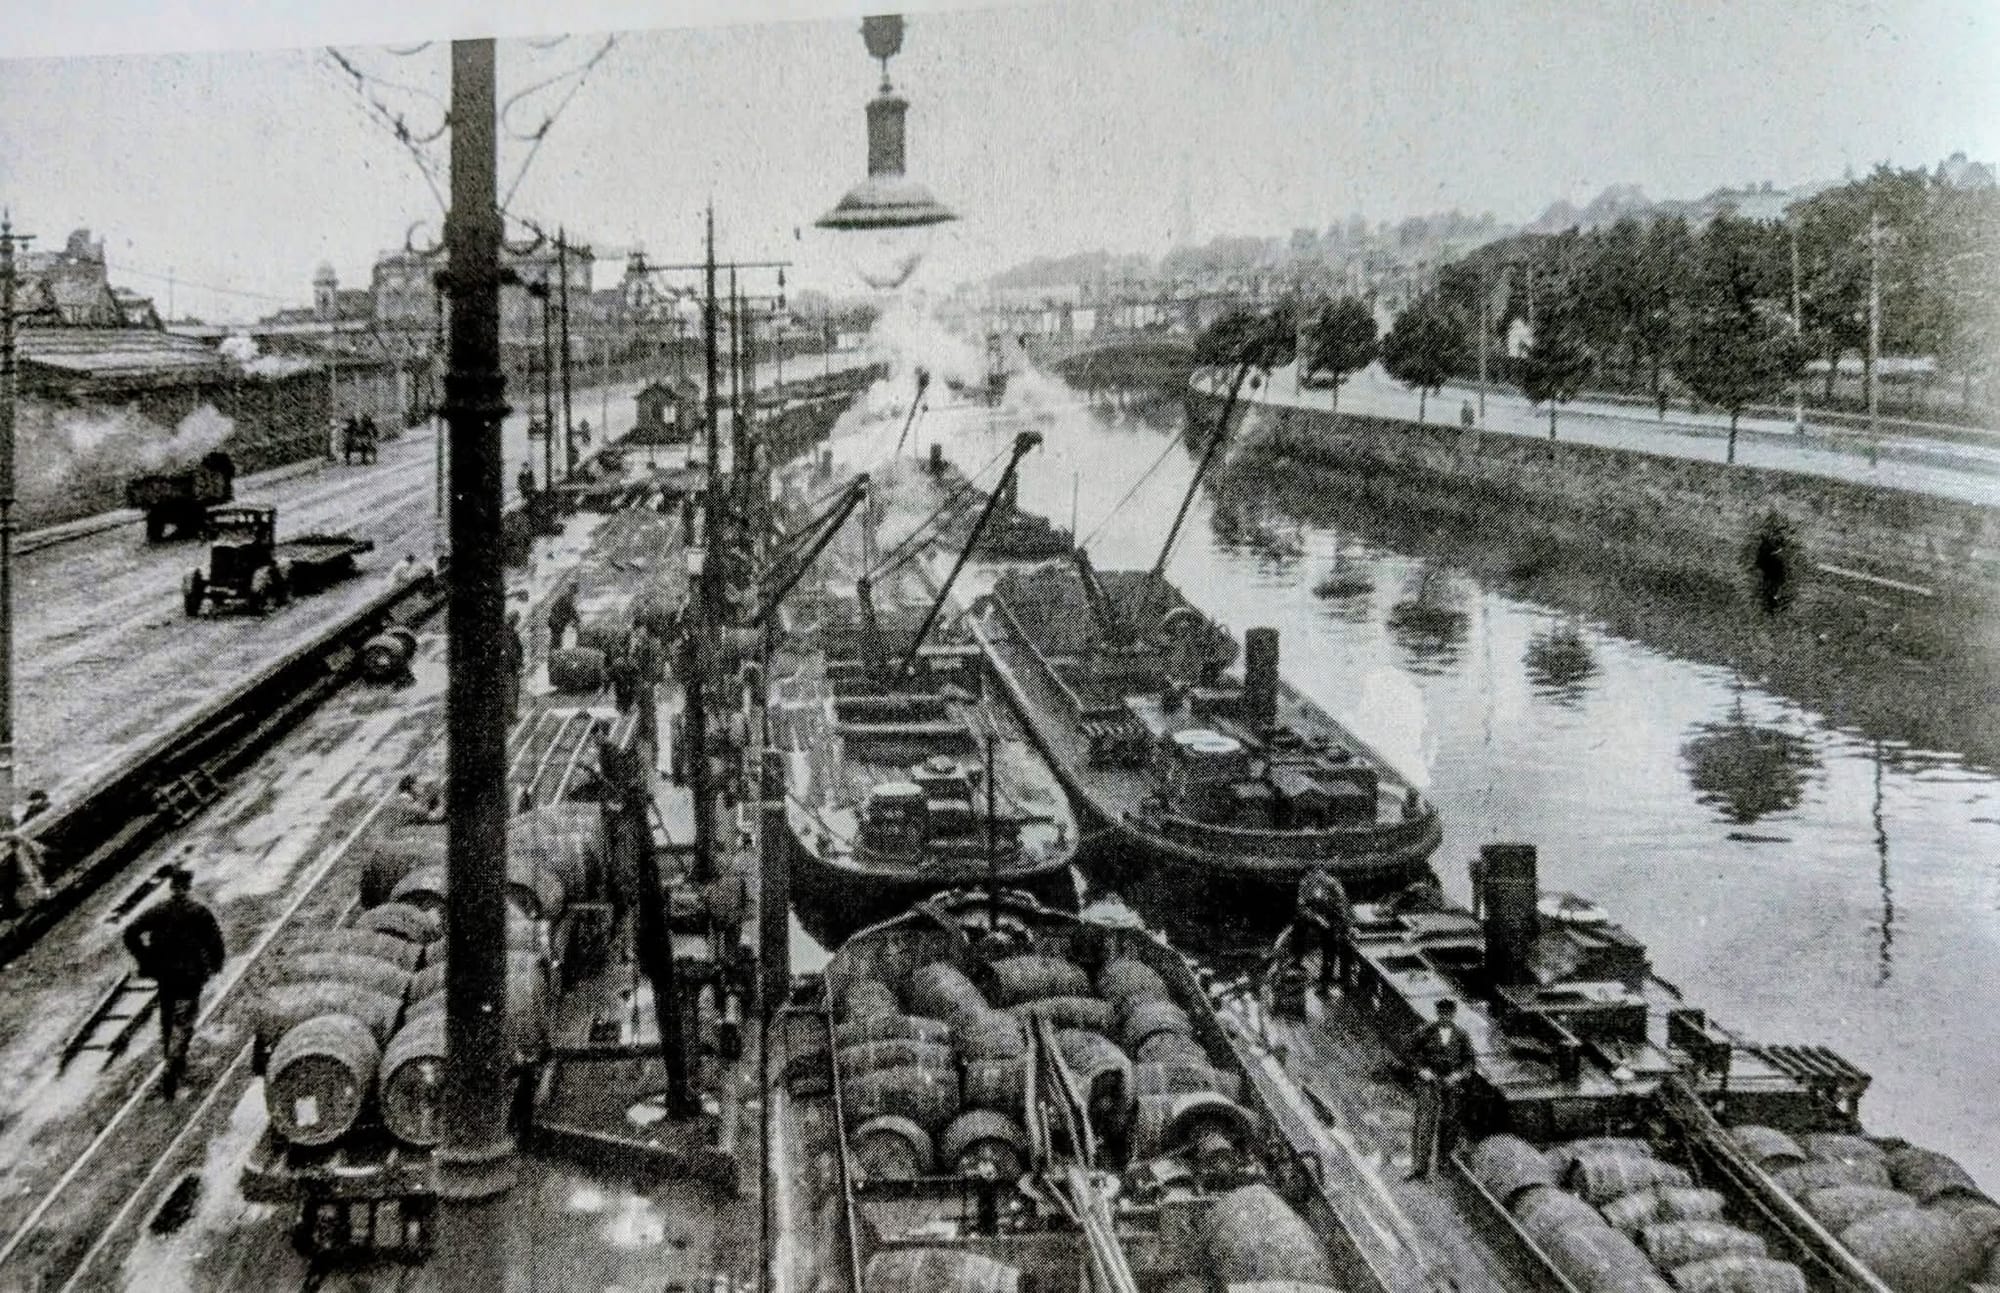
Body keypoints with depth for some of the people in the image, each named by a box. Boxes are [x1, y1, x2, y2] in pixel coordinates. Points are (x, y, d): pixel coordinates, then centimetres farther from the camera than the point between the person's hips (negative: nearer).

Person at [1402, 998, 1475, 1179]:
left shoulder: (1461, 1036, 2)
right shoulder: (1425, 1032, -3)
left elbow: (1468, 1060, 8)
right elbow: (1408, 1053, 2)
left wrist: (1458, 1074, -10)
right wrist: (1421, 1069, -13)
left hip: (1450, 1083, 3)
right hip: (1429, 1081, -3)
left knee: (1449, 1122, 8)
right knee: (1425, 1122, -14)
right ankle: (1420, 1167, -16)